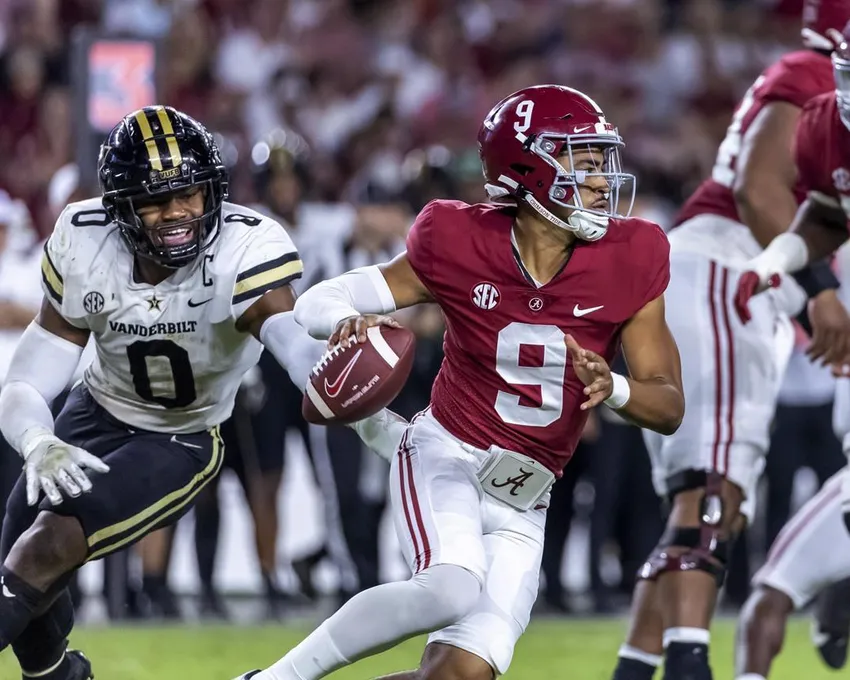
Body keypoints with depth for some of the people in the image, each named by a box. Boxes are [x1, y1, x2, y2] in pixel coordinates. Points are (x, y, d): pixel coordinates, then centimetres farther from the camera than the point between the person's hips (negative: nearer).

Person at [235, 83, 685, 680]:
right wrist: (346, 323, -29)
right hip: (447, 456, -3)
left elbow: (669, 407, -4)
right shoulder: (463, 247, -11)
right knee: (452, 591, -33)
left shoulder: (627, 261, -7)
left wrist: (612, 388, -26)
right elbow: (317, 303, -5)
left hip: (522, 505, 3)